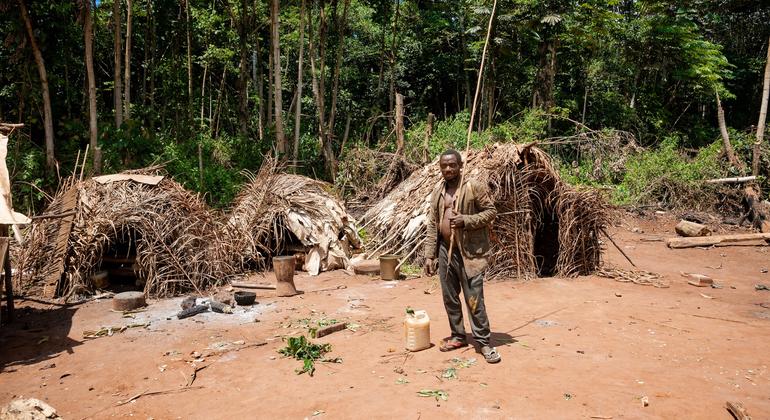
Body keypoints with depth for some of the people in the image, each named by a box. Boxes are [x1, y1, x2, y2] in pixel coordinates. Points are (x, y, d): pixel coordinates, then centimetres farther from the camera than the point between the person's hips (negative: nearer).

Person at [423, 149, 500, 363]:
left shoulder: (474, 187, -7)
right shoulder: (437, 192, 9)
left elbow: (491, 211, -5)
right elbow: (432, 225, 9)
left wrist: (466, 220, -19)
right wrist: (429, 255, 5)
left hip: (469, 251, -5)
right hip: (445, 250, 6)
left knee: (474, 299, -4)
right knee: (450, 297, 13)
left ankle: (484, 342, 8)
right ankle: (458, 336, 29)